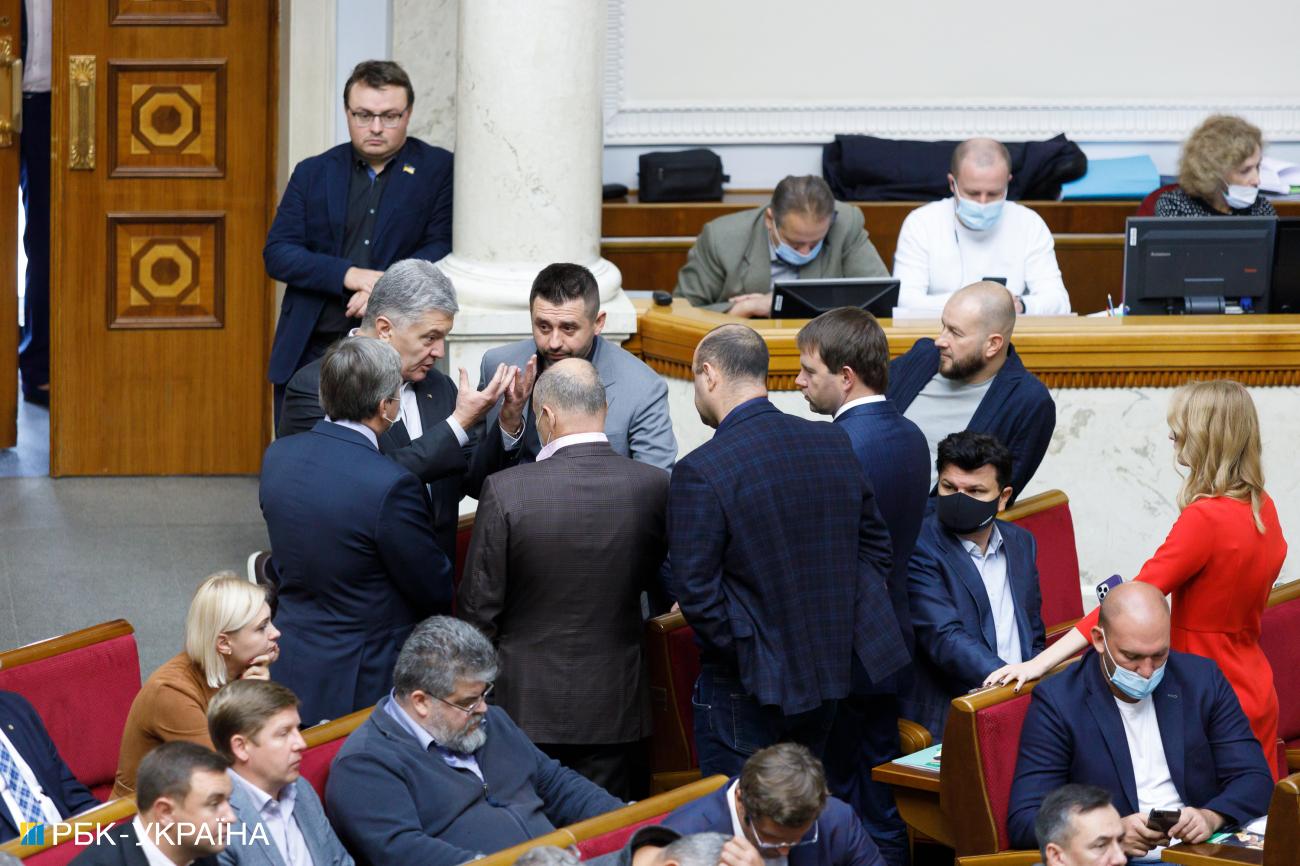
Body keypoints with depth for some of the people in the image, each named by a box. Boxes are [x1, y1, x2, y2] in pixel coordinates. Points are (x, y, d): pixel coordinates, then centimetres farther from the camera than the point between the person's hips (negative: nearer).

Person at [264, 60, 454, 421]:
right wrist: (350, 275, -13)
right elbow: (277, 253, 3)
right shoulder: (313, 173, 11)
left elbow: (443, 247, -2)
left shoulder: (437, 170, 6)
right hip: (310, 352, 2)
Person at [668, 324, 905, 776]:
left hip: (747, 688, -6)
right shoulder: (835, 443, 1)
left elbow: (695, 590, -19)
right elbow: (875, 544, 10)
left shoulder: (699, 472, -18)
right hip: (831, 673, 6)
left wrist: (743, 659, -7)